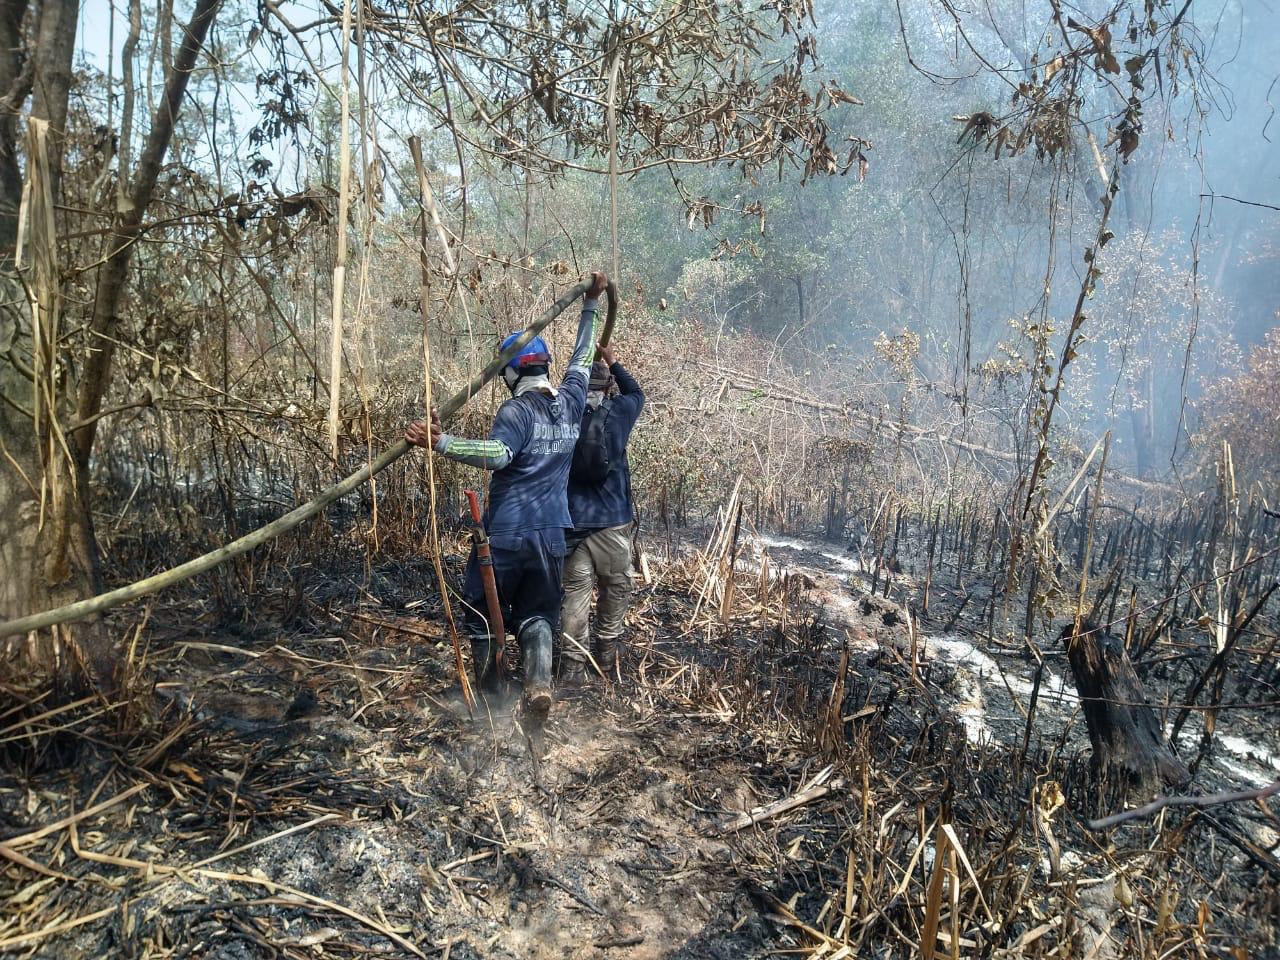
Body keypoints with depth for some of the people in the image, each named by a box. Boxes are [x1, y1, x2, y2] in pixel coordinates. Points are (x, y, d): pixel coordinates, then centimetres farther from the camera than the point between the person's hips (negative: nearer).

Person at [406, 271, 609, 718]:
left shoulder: (517, 409, -13)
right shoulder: (571, 402, 5)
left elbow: (497, 453, -33)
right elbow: (582, 358, 22)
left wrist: (440, 443, -42)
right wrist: (589, 305, 32)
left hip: (505, 534, -5)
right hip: (551, 535, 5)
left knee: (483, 613, 14)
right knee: (536, 615, 12)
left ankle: (488, 693, 22)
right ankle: (539, 684, -11)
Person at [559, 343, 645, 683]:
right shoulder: (617, 412, -1)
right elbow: (637, 393, 20)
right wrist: (613, 362, 28)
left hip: (572, 520, 1)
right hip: (612, 519, -1)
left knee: (575, 592, 4)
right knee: (616, 587, 15)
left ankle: (572, 664, 2)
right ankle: (606, 653, 25)